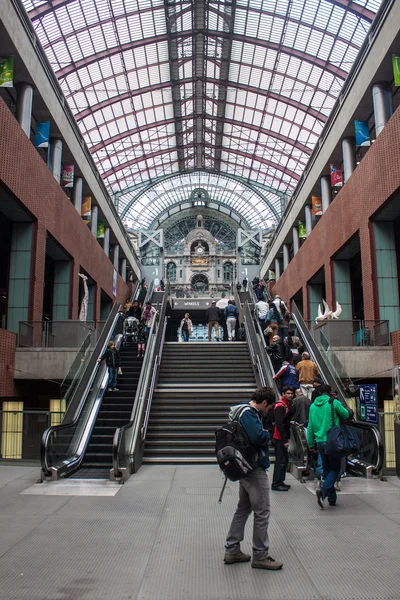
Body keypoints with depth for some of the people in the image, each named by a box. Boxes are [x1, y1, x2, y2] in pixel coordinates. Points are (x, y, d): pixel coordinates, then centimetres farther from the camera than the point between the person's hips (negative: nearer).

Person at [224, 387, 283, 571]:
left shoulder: (244, 411, 14)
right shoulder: (248, 413, -19)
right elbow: (259, 437, -30)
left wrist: (264, 434, 0)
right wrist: (268, 433, -10)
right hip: (255, 468, -11)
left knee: (243, 508, 18)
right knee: (262, 512, 0)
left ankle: (232, 550, 25)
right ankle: (260, 556, 11)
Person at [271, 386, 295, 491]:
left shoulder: (287, 405, 15)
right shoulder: (280, 406, -16)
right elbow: (279, 424, -22)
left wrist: (287, 438, 16)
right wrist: (284, 440, -22)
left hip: (283, 438, 10)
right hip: (279, 439, -10)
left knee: (285, 460, 15)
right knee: (280, 461, -6)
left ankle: (280, 482, 25)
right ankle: (276, 484, 2)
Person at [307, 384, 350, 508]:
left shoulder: (313, 406, 8)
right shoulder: (333, 402, -7)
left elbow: (310, 427, 10)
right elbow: (346, 415, 2)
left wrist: (311, 444, 17)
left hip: (320, 442, 5)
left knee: (327, 469, 16)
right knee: (335, 469, 4)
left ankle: (332, 498, 17)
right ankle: (323, 490, -17)